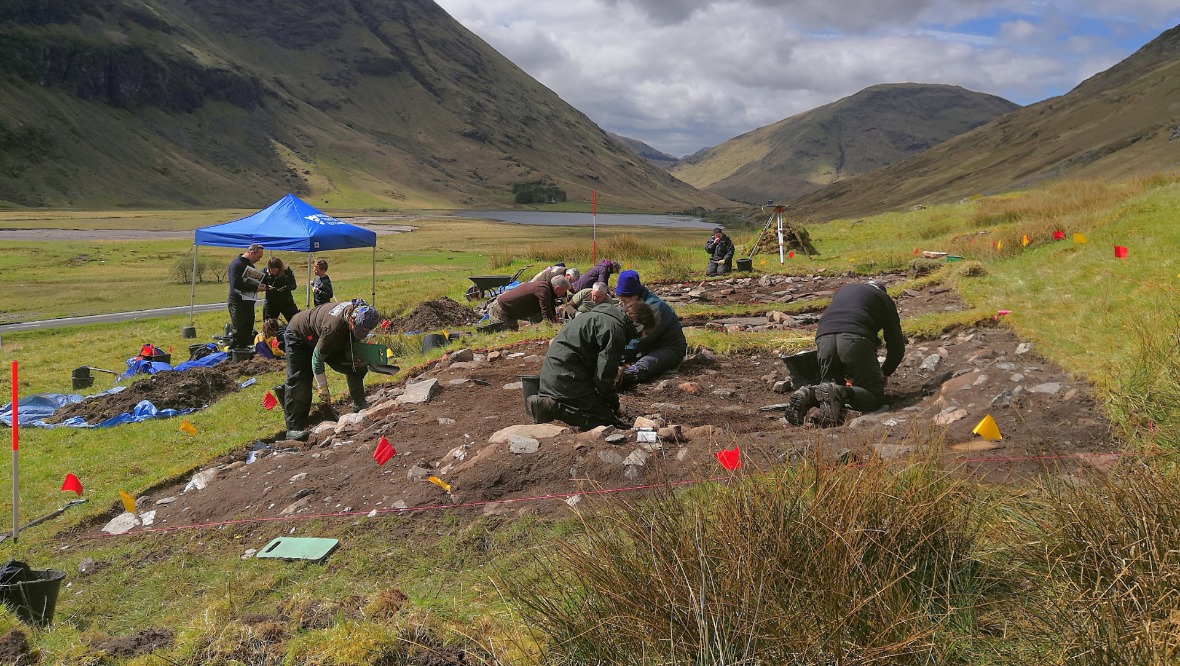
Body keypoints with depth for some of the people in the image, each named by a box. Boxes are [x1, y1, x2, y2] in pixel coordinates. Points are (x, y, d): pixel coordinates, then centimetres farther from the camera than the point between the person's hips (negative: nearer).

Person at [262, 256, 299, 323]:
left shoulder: (287, 271, -9)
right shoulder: (266, 272, -8)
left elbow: (294, 285, -2)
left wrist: (286, 287, -22)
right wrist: (267, 287, -21)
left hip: (286, 302, -1)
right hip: (271, 303, 1)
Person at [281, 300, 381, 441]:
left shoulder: (357, 312, -21)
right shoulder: (334, 327, -44)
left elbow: (350, 339, 2)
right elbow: (317, 357, -32)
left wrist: (355, 358, -16)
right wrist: (322, 387, -25)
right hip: (298, 335, -8)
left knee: (356, 367, 0)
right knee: (299, 380, -17)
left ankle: (359, 406, 13)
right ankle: (294, 428, -14)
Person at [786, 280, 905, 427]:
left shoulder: (843, 289, 38)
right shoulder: (884, 299, 26)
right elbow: (897, 346, 24)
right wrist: (884, 374, 43)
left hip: (823, 338, 4)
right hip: (855, 339, -4)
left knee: (830, 384, 21)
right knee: (874, 395, 5)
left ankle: (808, 394, -12)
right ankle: (838, 393, -24)